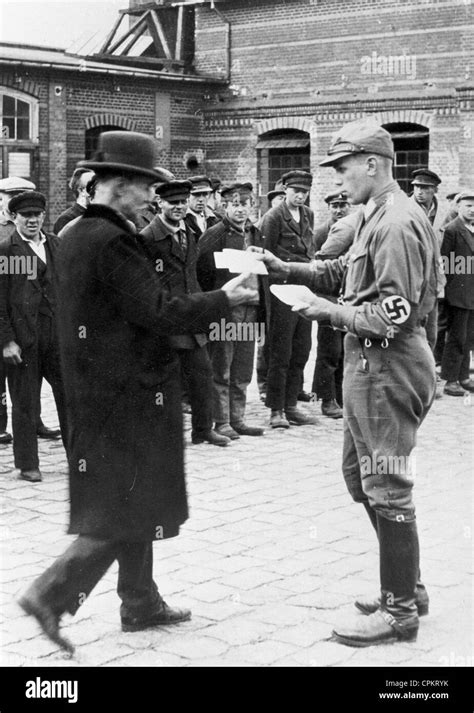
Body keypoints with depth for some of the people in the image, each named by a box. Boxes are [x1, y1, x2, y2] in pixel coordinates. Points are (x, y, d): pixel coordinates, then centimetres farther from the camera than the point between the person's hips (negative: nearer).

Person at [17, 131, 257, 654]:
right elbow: (159, 313, -22)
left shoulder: (72, 237, 11)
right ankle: (52, 593, -3)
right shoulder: (112, 241, -19)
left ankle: (140, 603, 27)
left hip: (95, 392, 10)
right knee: (128, 511, -1)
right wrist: (223, 299, -11)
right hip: (129, 393, -10)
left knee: (129, 505, 17)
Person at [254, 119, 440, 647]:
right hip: (368, 365, 11)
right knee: (360, 475, 18)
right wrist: (287, 270, 5)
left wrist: (332, 313, -16)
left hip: (388, 366, -11)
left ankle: (399, 610, 10)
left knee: (386, 487, -2)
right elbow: (343, 272, 17)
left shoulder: (397, 225, -19)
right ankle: (406, 588, 29)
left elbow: (393, 315, -24)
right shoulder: (374, 218, 13)